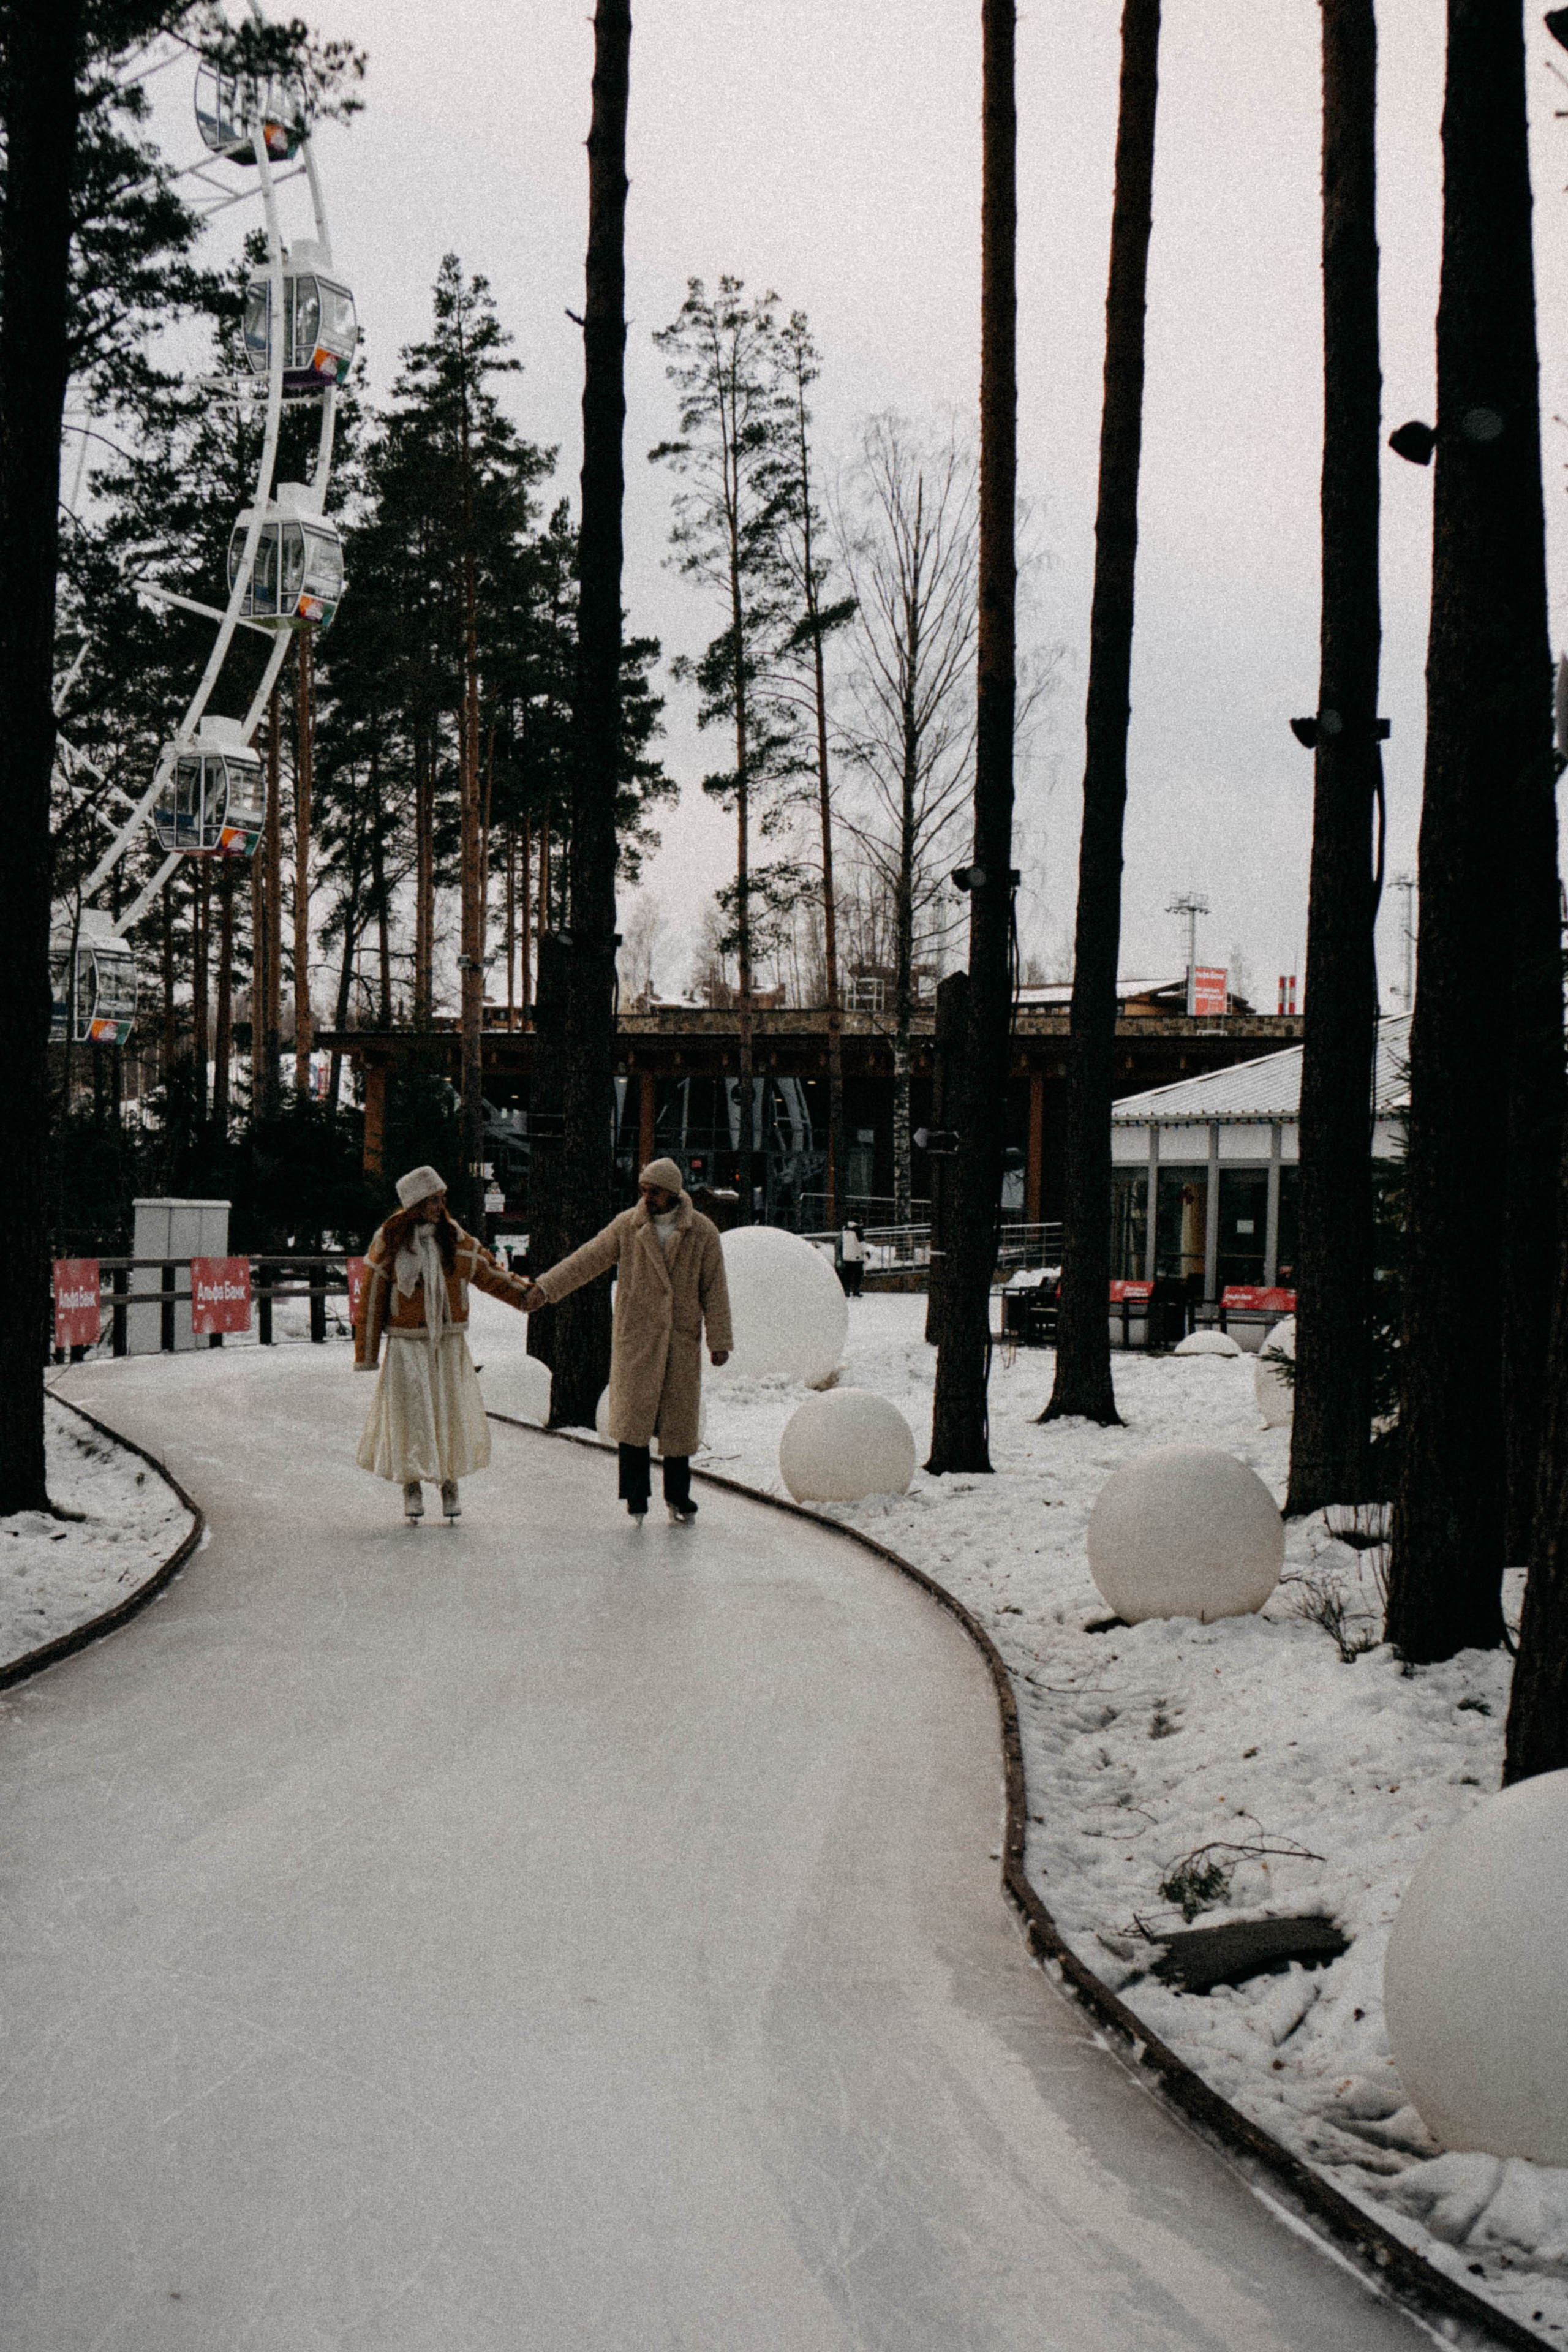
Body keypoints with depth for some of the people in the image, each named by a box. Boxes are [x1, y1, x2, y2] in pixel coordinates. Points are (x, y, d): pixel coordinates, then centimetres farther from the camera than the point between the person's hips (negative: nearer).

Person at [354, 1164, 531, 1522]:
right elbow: (372, 1295, 1)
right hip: (407, 1345, -2)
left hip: (450, 1343, 2)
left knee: (451, 1409, 3)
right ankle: (412, 1485, 14)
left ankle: (450, 1482, 18)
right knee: (411, 1412, -2)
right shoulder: (389, 1242, -4)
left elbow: (488, 1274, 14)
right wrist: (366, 1353, 1)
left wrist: (525, 1293, 4)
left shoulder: (456, 1239, 4)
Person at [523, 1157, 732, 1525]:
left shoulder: (703, 1233, 1)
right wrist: (545, 1288, -7)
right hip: (636, 1335, 0)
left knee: (678, 1417, 4)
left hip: (682, 1340, 0)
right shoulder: (627, 1226, 2)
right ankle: (636, 1497, -3)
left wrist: (719, 1341, 1)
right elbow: (588, 1260, 2)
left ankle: (678, 1498, 17)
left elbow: (714, 1289, 3)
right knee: (633, 1413, -9)